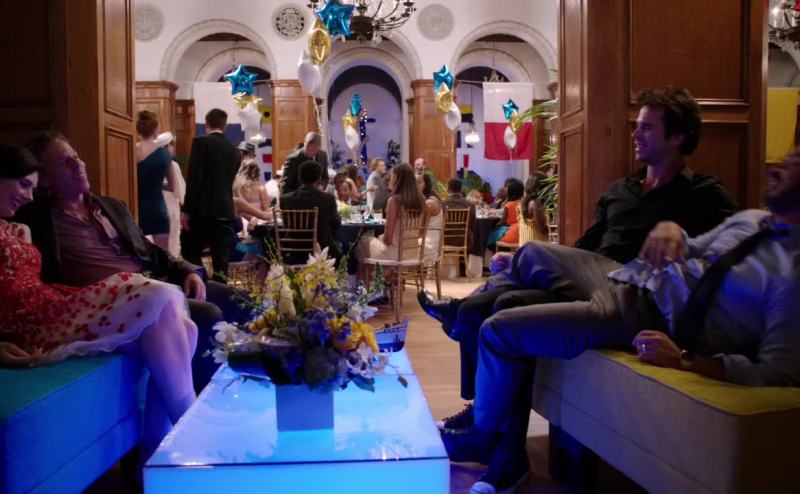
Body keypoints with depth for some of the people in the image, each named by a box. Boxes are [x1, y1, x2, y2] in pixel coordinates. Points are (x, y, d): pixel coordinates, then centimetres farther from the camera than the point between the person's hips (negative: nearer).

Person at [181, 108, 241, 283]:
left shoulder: (201, 142, -5)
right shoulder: (234, 150, 11)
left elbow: (194, 178, -13)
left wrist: (187, 210, -11)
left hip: (202, 210, -4)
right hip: (225, 211, 4)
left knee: (191, 254, 8)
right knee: (221, 261, 5)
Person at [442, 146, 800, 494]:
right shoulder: (751, 220, 6)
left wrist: (683, 360, -31)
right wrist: (670, 227, -7)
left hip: (646, 319, -9)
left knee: (499, 331, -12)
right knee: (533, 255, 23)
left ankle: (485, 437, 14)